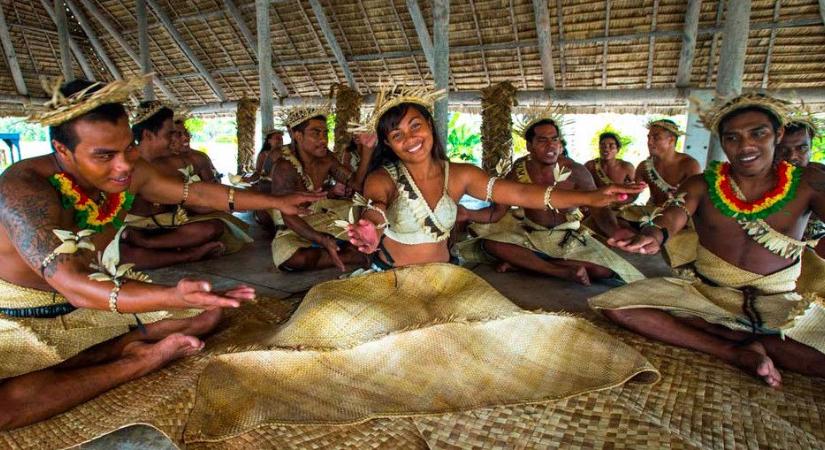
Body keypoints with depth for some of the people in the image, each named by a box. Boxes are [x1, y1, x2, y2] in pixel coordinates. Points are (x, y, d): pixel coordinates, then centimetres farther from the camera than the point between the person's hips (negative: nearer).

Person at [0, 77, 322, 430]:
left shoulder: (129, 171, -12)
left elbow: (196, 192, 1)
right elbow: (73, 286, -40)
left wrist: (277, 201, -1)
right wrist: (174, 297, -57)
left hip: (101, 290, 6)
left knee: (207, 312, -2)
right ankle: (137, 362, -17)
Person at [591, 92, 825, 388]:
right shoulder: (702, 185, 0)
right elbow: (673, 216, -20)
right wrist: (654, 235, -44)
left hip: (782, 304, 0)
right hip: (707, 294, 1)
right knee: (614, 307, -21)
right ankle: (738, 353, -20)